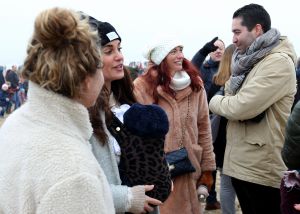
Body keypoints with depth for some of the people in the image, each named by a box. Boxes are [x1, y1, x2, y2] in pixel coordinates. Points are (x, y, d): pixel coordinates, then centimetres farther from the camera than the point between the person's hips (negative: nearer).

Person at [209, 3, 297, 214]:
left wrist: (216, 101, -3)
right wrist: (226, 101, -9)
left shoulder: (278, 62, -16)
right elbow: (233, 99, 13)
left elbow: (241, 107, -22)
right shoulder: (250, 61, 13)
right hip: (239, 163, 8)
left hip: (262, 170, -8)